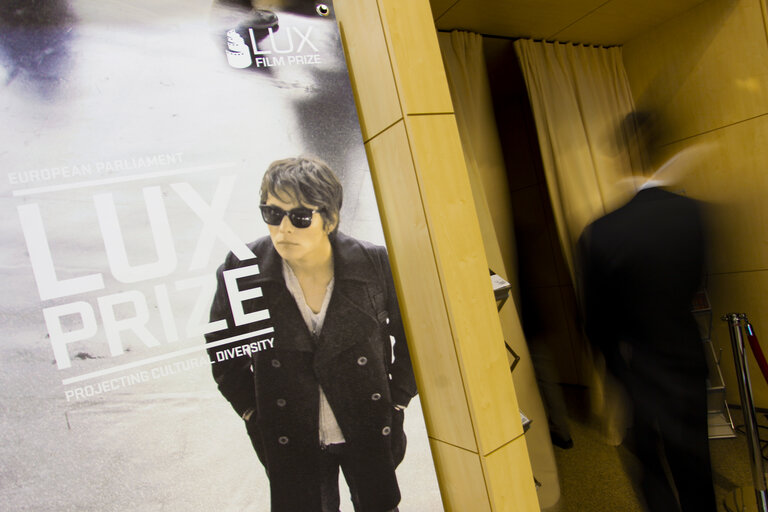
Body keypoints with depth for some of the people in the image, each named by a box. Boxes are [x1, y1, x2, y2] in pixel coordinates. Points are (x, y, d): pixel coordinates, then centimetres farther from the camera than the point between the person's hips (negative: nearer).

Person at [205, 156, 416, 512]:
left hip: (370, 433, 1)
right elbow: (221, 347, 2)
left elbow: (411, 336, 0)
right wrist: (253, 413, 1)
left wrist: (396, 401, 1)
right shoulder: (242, 270, -15)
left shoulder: (375, 265, -17)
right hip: (290, 442, 0)